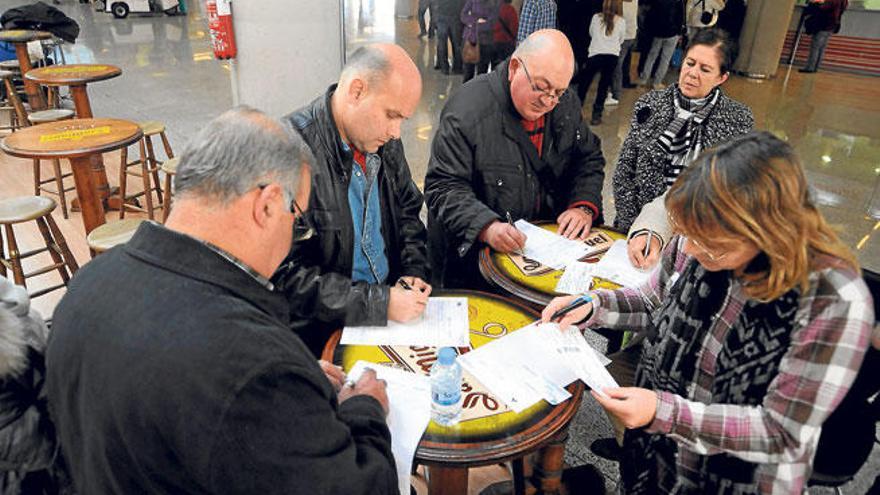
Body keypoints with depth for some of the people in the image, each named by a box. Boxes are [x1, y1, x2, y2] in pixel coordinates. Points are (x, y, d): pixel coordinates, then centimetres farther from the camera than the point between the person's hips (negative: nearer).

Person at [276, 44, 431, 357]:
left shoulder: (385, 140, 5)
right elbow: (285, 273, -20)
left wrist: (413, 272, 2)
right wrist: (378, 304, -21)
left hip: (389, 297, 7)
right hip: (323, 332, -6)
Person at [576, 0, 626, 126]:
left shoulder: (596, 18, 3)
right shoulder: (621, 21, 2)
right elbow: (621, 40, 16)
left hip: (595, 54, 0)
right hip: (612, 56, 0)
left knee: (584, 83, 12)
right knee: (604, 86, 8)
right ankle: (596, 115, 10)